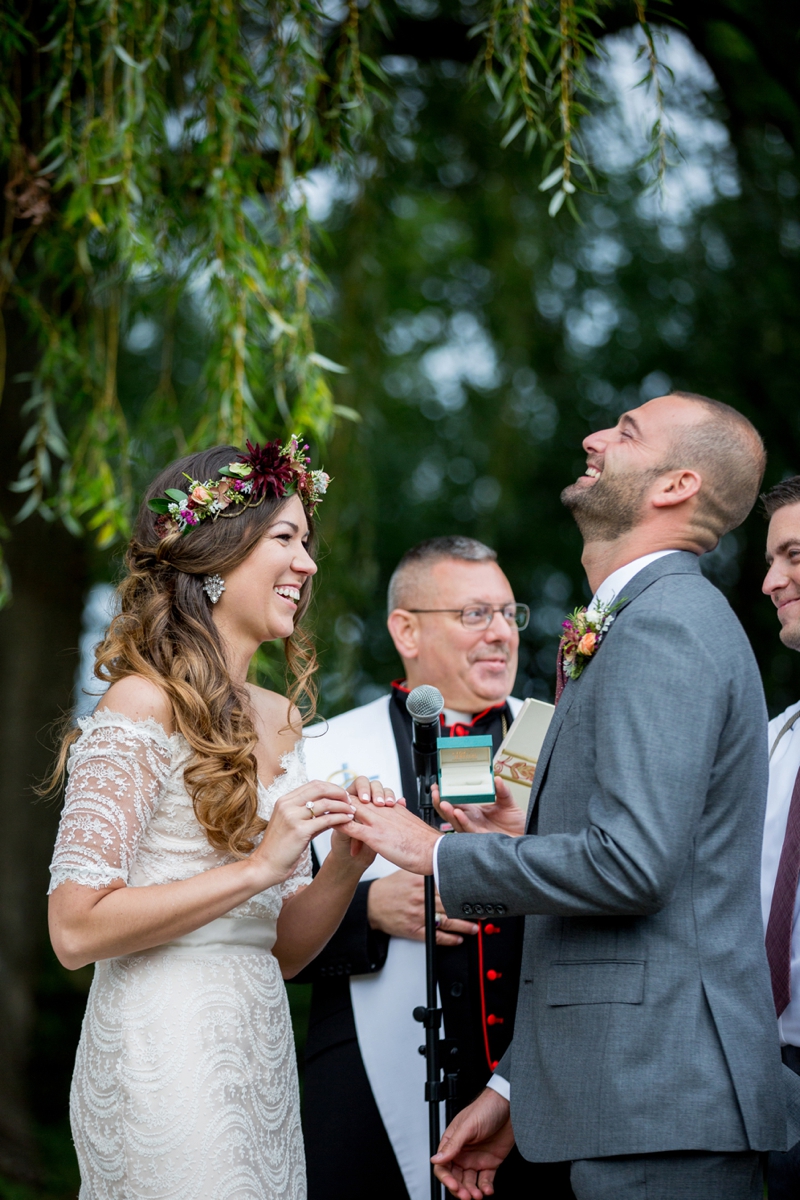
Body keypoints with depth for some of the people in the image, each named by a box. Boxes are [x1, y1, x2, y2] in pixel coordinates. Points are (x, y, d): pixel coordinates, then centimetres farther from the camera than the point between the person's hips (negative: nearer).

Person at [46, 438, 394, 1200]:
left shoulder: (276, 721, 12)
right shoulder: (143, 706, -11)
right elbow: (77, 928, -18)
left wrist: (346, 864, -4)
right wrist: (259, 866, -17)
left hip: (258, 1049, 8)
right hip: (165, 1060, -8)